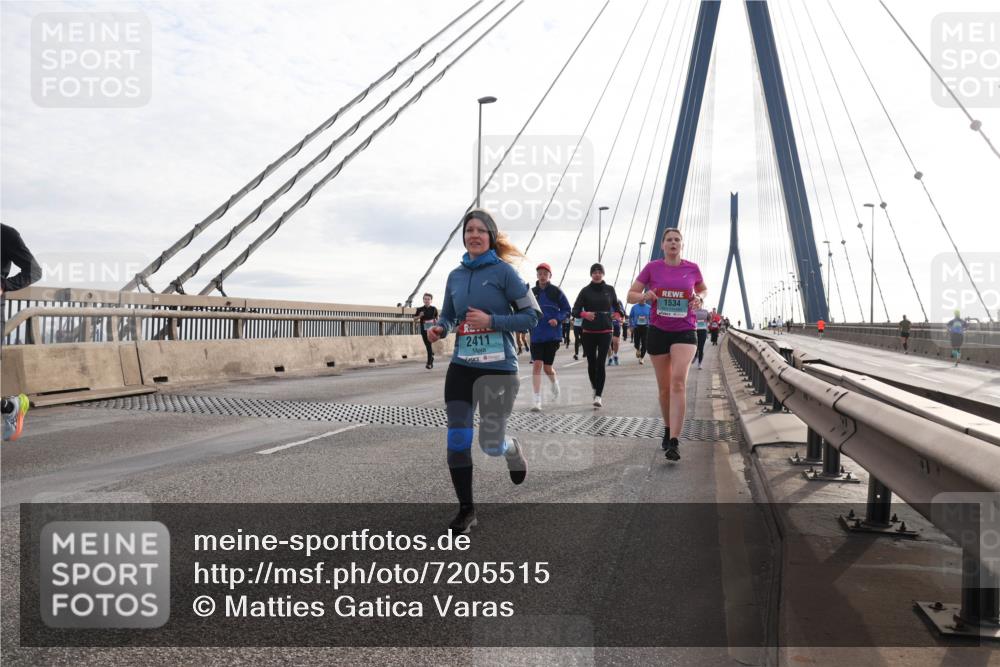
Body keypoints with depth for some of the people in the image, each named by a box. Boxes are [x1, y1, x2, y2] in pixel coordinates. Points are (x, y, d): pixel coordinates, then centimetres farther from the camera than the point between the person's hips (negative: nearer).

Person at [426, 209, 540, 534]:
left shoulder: (503, 271, -6)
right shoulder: (455, 275, 8)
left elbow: (531, 316, -7)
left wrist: (491, 321, -18)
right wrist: (439, 329, -4)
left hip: (498, 368, -4)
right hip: (461, 367, 4)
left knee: (491, 445, 1)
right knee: (457, 441, -1)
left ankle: (514, 449, 40)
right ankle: (466, 509, 15)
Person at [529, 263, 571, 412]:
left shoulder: (556, 292, -1)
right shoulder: (532, 292, 5)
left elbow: (567, 310, 2)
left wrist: (557, 319, -14)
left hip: (552, 334, -2)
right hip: (536, 335, 2)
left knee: (547, 367, 2)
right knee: (537, 365, -10)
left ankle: (554, 382, 40)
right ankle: (537, 400, -6)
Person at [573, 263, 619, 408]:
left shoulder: (609, 289, 5)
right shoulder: (585, 291, 2)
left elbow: (616, 305, 19)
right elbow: (575, 310, 0)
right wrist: (584, 314, -22)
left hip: (605, 331, -1)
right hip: (588, 332, 1)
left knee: (601, 363, -9)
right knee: (591, 362, 7)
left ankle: (598, 395, -9)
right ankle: (594, 387, 34)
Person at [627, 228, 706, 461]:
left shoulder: (692, 268, 3)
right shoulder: (652, 267, 0)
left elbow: (703, 290, 21)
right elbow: (631, 295, 4)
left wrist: (699, 298, -1)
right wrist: (645, 296, -17)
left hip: (685, 331, -1)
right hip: (658, 331, 1)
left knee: (678, 381, -18)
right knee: (664, 387, 9)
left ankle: (674, 442, -21)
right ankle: (668, 429, 33)